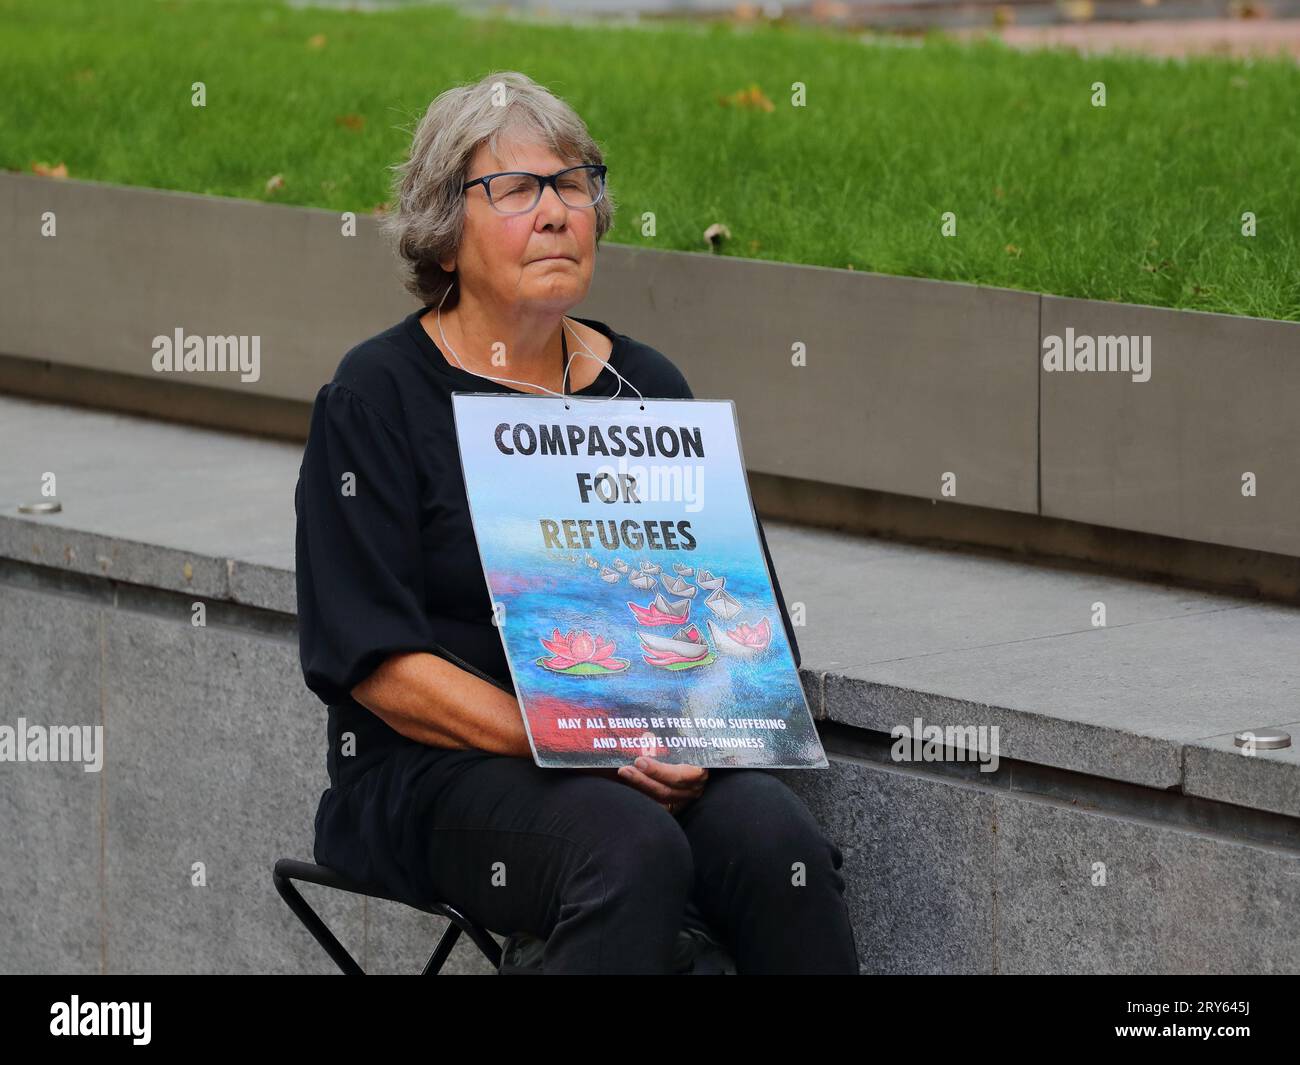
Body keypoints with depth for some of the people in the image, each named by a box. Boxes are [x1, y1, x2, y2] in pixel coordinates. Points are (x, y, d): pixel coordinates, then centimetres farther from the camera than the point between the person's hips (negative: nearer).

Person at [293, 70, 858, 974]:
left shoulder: (647, 387, 14)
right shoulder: (376, 397, -1)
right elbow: (376, 660, -9)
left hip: (649, 759, 4)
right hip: (438, 772, -4)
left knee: (777, 838, -28)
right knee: (631, 848, -35)